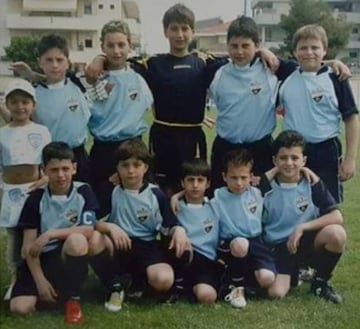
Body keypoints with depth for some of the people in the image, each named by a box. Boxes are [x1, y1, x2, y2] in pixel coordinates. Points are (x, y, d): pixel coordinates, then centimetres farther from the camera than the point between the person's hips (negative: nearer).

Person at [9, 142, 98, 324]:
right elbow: (28, 245, -4)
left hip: (69, 256, -1)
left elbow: (88, 230, -15)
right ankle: (55, 290, 13)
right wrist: (40, 280, -13)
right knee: (20, 308, -21)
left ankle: (72, 298, -13)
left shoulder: (83, 191, -4)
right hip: (42, 258, 1)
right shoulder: (36, 198, -2)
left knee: (76, 240, -36)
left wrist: (50, 234, -23)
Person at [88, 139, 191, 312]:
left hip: (147, 248, -1)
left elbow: (169, 225, 3)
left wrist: (179, 230, -20)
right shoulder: (111, 192, 1)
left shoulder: (156, 194, 0)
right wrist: (110, 227, -27)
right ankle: (116, 286, -10)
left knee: (163, 280, -33)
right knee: (93, 238, -33)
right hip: (118, 247, 1)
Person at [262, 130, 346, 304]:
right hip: (277, 247, -2)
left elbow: (337, 217, -15)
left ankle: (320, 282, -3)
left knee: (337, 233, -30)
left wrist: (302, 227, -20)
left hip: (306, 241, 2)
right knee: (276, 293, -28)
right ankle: (296, 271, 10)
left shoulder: (313, 184, -5)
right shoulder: (266, 187, -6)